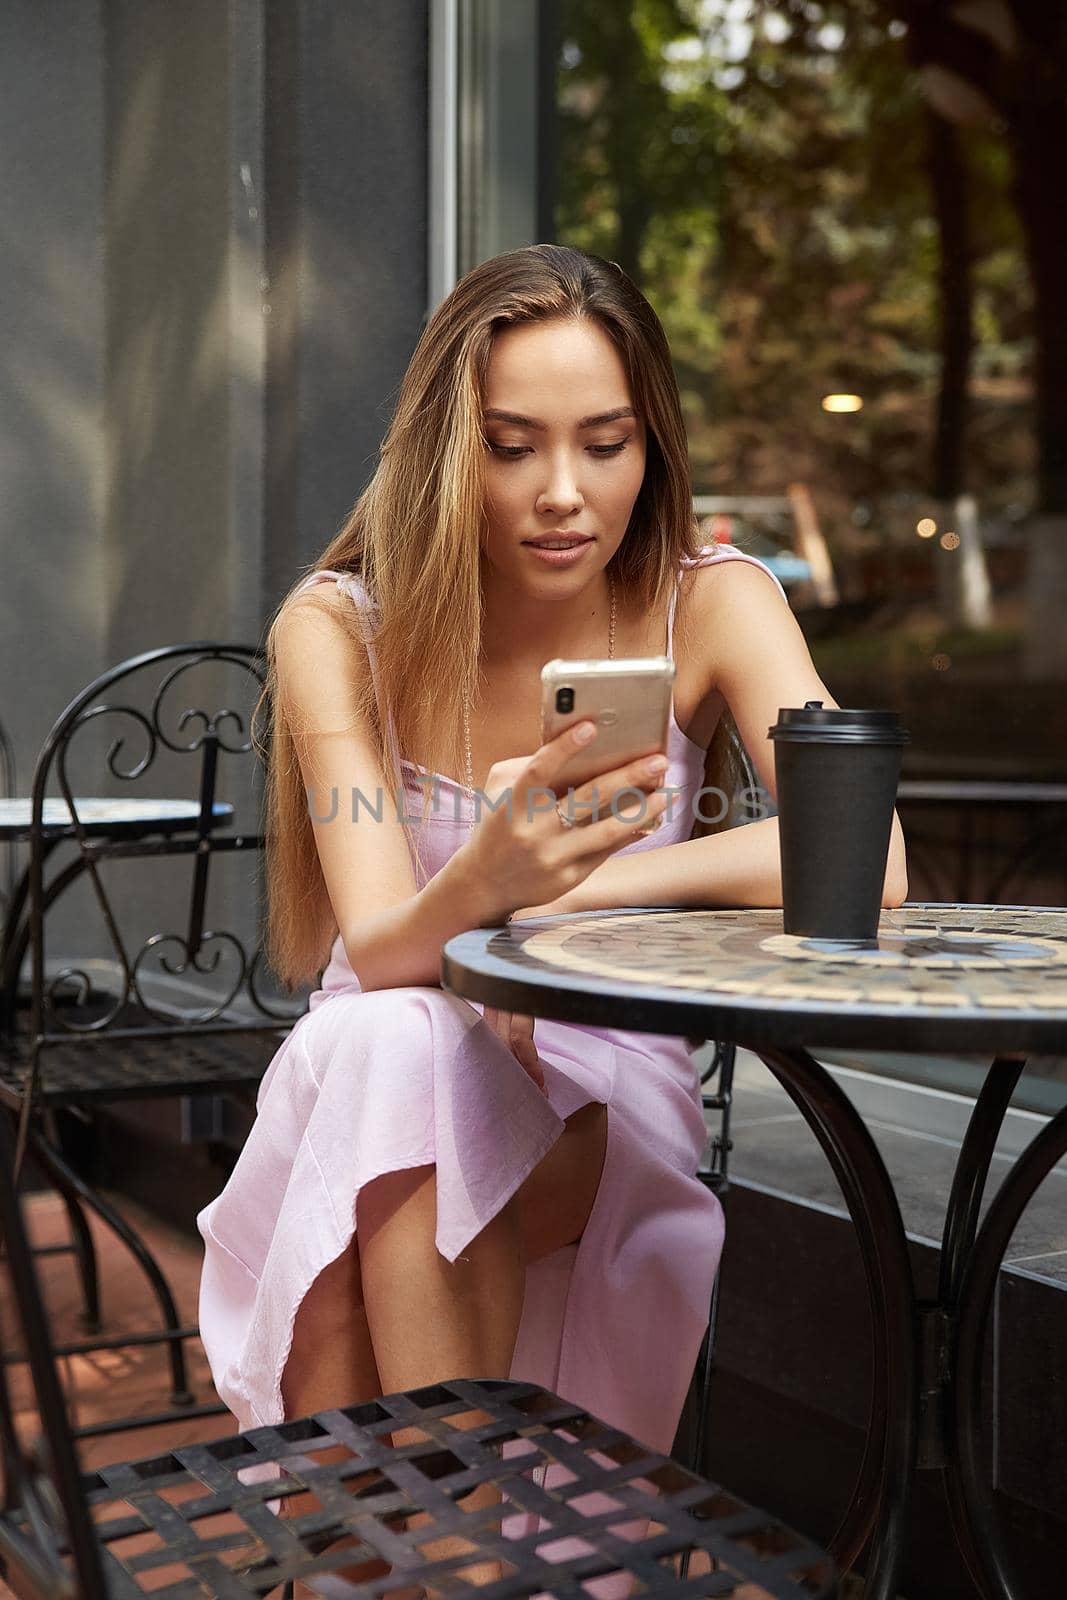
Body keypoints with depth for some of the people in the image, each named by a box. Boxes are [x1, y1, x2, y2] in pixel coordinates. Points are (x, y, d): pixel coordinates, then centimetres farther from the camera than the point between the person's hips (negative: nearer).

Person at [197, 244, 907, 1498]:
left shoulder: (710, 604, -10)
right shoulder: (337, 629, -11)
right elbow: (378, 951, -23)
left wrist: (574, 887, -27)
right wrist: (479, 884, -46)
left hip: (605, 1087, 0)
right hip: (367, 1097, 1)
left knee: (413, 1076, -33)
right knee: (382, 1047, -34)